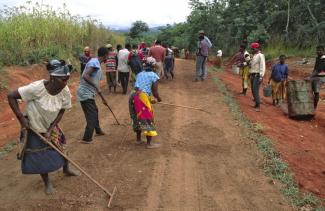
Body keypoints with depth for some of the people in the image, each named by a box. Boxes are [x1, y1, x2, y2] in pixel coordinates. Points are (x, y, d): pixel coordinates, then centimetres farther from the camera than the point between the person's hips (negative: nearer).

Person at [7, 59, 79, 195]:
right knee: (41, 157, 5)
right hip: (34, 128, -4)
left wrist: (51, 129, -13)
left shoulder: (65, 91, -20)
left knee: (61, 147, 14)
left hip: (50, 126, 4)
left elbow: (62, 111, -7)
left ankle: (66, 169, 44)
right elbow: (11, 96, -25)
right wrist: (21, 119, -24)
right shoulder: (37, 88, -34)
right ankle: (47, 183, 29)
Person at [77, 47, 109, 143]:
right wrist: (96, 87, -26)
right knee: (92, 116, -4)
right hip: (86, 94, -10)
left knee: (95, 111, 25)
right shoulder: (94, 62, -14)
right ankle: (86, 138, 4)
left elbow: (96, 85, 24)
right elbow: (85, 76, -29)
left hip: (89, 94, 10)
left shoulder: (97, 64, 17)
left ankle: (98, 130, 44)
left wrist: (103, 98, 28)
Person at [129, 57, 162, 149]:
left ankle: (138, 139, 33)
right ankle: (149, 143, 8)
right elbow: (155, 92, -4)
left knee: (138, 118, 22)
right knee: (148, 119, 4)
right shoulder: (154, 76, 2)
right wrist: (159, 99, 18)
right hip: (143, 98, -6)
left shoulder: (139, 74, 20)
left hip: (134, 96, 7)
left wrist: (150, 100, 30)